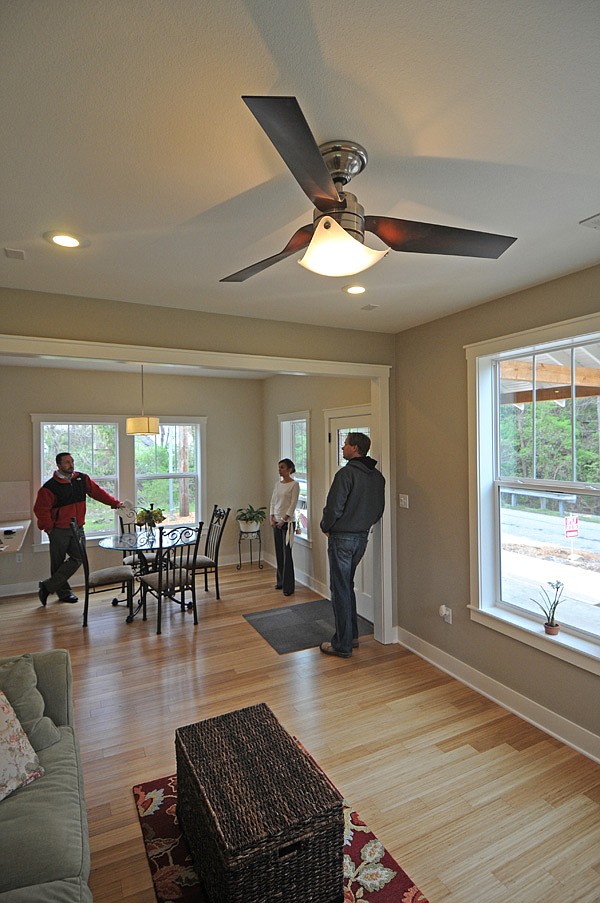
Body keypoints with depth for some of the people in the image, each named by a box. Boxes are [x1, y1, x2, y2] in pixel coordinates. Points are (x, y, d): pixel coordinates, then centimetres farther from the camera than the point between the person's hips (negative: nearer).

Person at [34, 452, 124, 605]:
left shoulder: (82, 479, 4)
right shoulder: (50, 487, -11)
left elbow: (97, 492, 10)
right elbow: (40, 509, -7)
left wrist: (115, 503, 5)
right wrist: (49, 528, -9)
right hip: (59, 531, -4)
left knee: (78, 558, -4)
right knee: (58, 563, 5)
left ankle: (48, 587, 8)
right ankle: (64, 592, 22)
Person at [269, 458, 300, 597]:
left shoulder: (294, 484, -8)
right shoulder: (278, 484, 11)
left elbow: (293, 504, -13)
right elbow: (273, 501, 11)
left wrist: (284, 520, -17)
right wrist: (272, 517, 0)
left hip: (288, 522, -7)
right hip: (276, 522, 7)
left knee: (286, 554, -6)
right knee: (279, 553, 12)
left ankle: (289, 586, -1)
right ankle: (281, 581, 24)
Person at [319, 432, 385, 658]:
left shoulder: (347, 473, -18)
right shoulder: (377, 476, 6)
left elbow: (334, 507, -19)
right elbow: (379, 509, 12)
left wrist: (326, 527, -2)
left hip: (342, 538, -8)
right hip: (362, 537, 8)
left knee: (340, 590, 2)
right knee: (347, 586, 21)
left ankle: (343, 645, 11)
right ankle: (351, 636, 29)